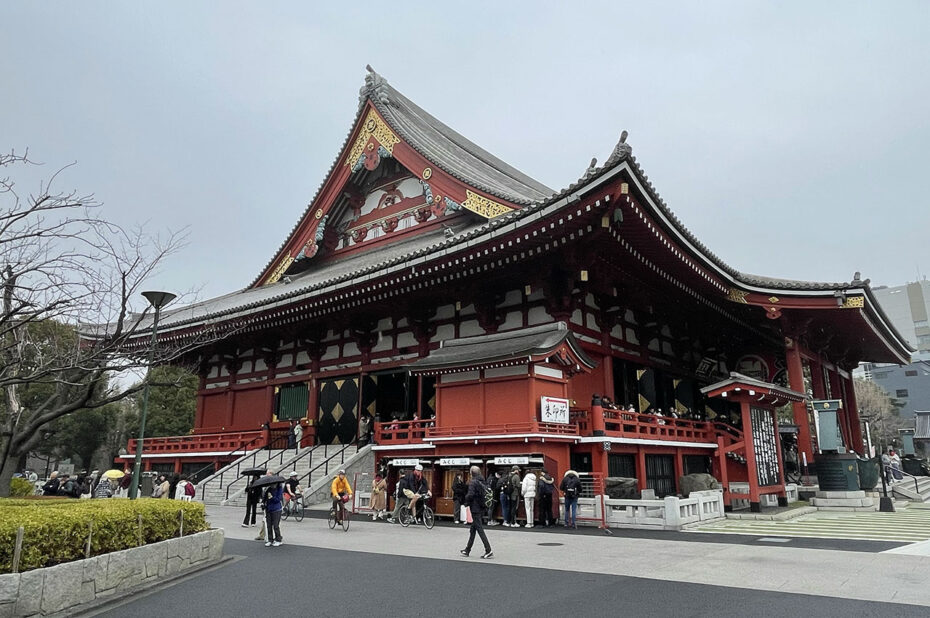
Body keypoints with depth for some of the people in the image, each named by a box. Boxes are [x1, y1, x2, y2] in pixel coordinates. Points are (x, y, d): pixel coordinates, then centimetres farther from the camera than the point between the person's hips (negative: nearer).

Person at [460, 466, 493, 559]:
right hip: (481, 509, 8)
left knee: (480, 530, -6)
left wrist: (466, 504, -6)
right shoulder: (483, 482, 10)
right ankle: (467, 550, 24)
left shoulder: (473, 482, -13)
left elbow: (470, 495, -21)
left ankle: (489, 551, -9)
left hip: (475, 509, -8)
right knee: (472, 530, 16)